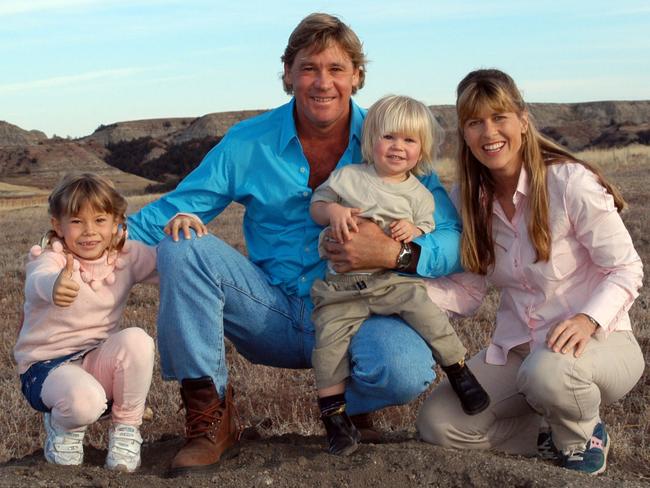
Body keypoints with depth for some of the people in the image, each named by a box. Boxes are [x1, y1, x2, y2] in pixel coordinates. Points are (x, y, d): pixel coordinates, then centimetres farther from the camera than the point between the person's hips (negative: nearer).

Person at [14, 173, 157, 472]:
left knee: (137, 340, -28)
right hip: (47, 366, -4)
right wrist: (55, 286, -67)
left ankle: (126, 428, -6)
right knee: (85, 401, -37)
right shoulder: (49, 258, -17)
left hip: (98, 362, 4)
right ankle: (62, 428, 3)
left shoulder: (127, 257, -2)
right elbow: (39, 280, -41)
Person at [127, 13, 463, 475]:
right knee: (183, 248, -21)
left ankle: (345, 407, 5)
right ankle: (210, 416, -10)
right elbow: (178, 207, 0)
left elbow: (453, 240, -9)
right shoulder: (248, 142, 2)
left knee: (405, 369, -35)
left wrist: (397, 254, -30)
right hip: (275, 314, 2)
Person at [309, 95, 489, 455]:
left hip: (394, 279, 0)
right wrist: (333, 211, -14)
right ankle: (333, 414, 0)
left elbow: (429, 235, 11)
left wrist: (414, 231, -13)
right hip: (342, 284, 0)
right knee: (329, 336, -14)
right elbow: (317, 203, 9)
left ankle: (459, 372, 0)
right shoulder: (347, 176, 7)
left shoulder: (418, 193, 10)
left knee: (426, 310, -22)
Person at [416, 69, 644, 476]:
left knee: (547, 371, -39)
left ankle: (585, 436, -3)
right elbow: (467, 292, -1)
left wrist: (588, 319, -31)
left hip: (599, 342, -5)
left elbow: (626, 269, -12)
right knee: (437, 424, -13)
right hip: (516, 349, 5)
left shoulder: (570, 182, -16)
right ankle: (557, 435, 8)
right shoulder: (468, 198, 1)